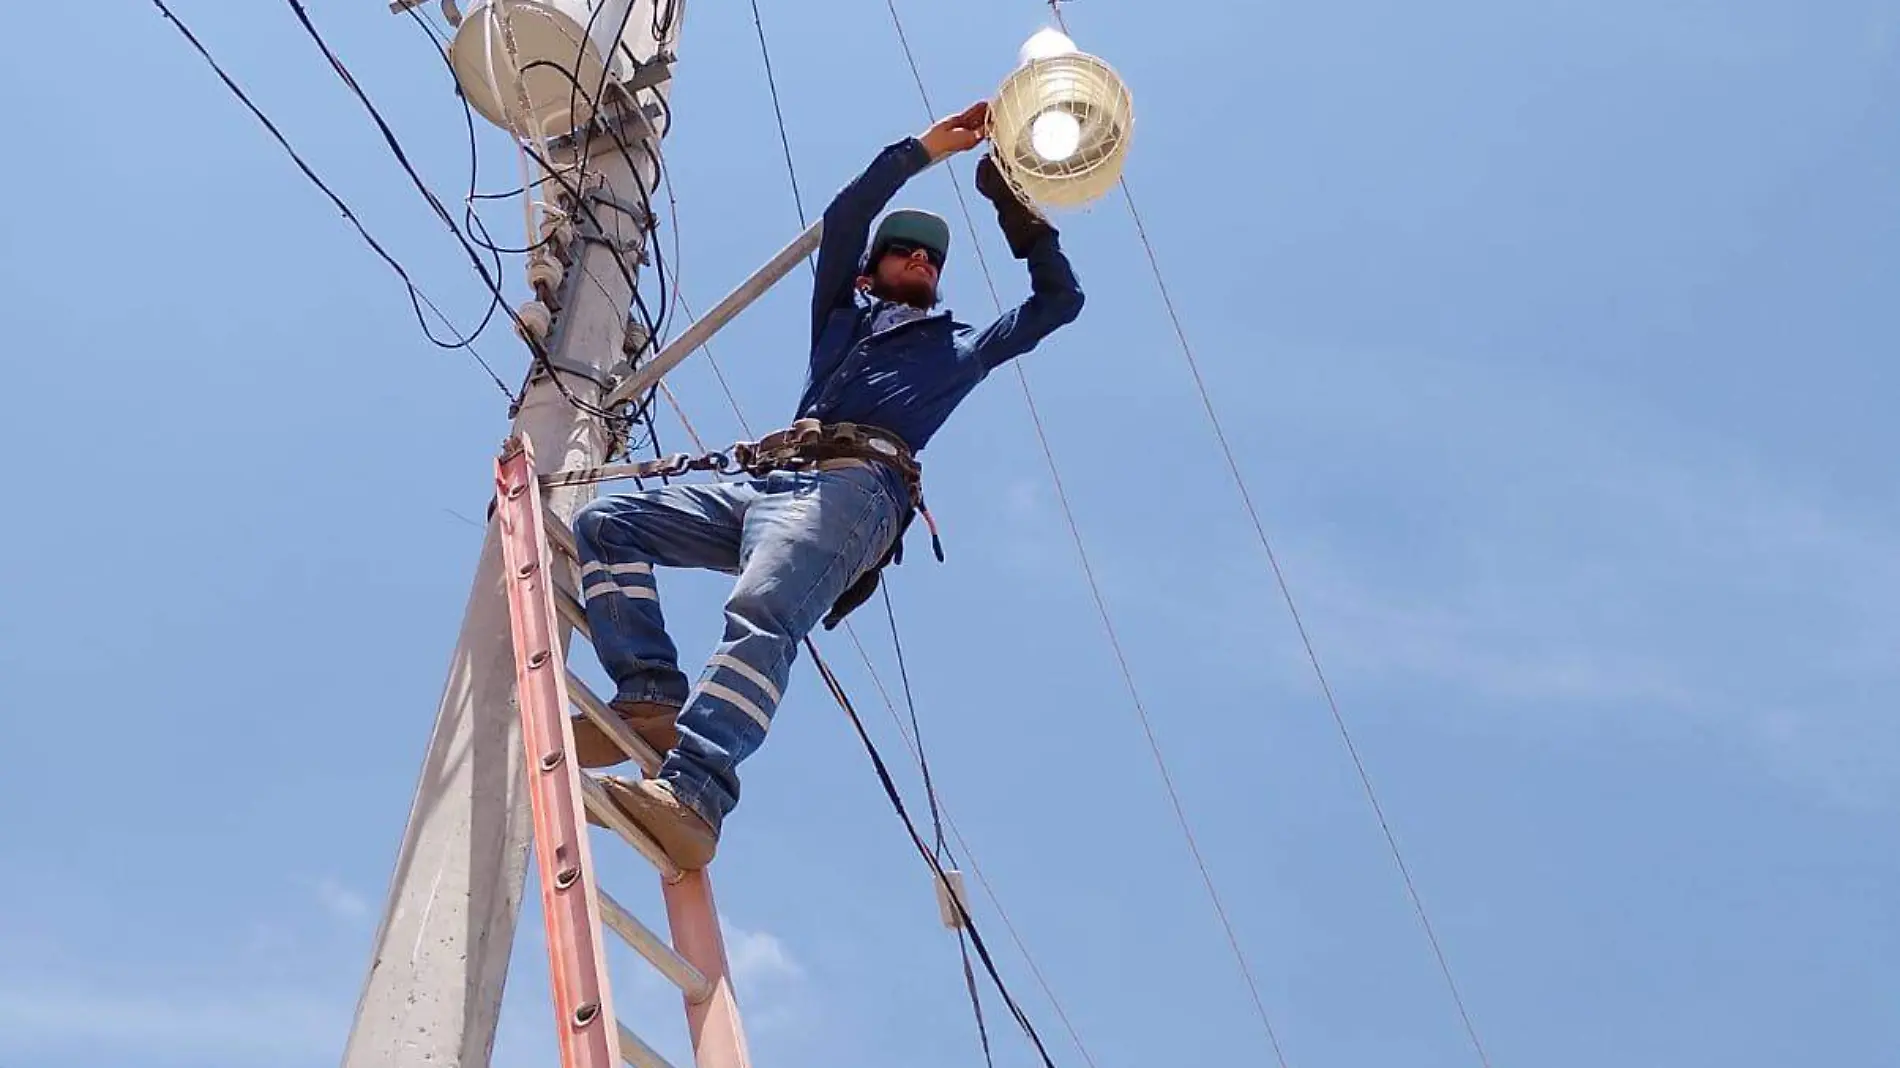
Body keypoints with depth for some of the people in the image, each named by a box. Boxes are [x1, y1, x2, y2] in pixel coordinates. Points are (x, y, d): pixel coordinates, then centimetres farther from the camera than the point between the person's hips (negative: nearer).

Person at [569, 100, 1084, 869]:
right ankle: (652, 699, -24)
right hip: (770, 484, 5)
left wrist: (1024, 221, 30)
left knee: (762, 615, -34)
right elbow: (844, 220, 24)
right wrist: (923, 150, 25)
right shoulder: (841, 315, 36)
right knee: (605, 523, -14)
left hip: (859, 488, -5)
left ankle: (693, 795, -52)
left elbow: (1061, 301, 30)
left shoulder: (960, 347, 32)